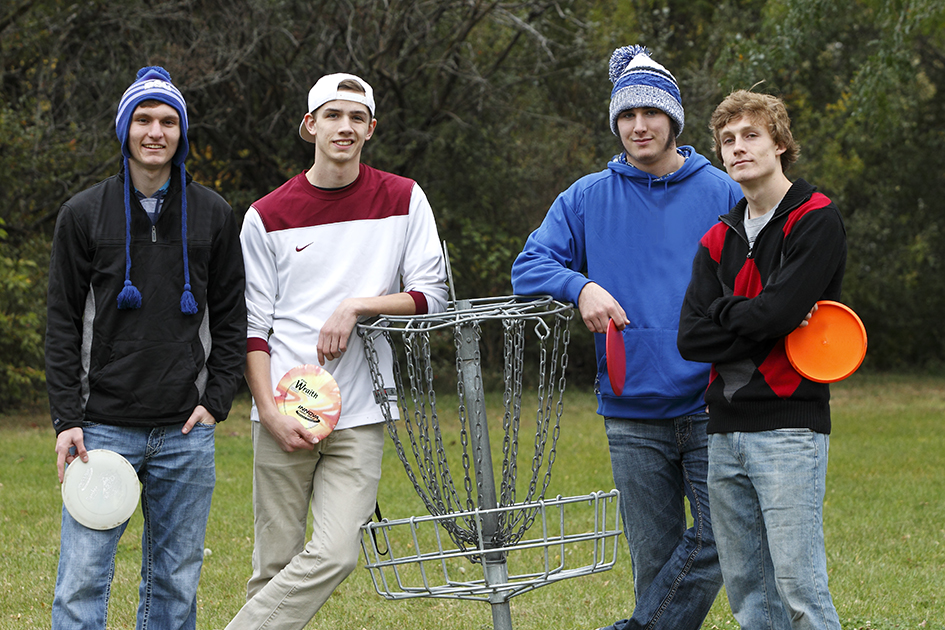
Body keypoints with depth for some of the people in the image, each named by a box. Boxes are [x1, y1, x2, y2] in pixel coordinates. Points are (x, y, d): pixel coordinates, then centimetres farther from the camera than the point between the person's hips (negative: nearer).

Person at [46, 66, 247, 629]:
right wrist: (67, 420, -5)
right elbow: (63, 325, 3)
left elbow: (232, 320, 10)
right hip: (104, 428, -1)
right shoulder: (84, 215, 4)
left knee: (175, 582, 6)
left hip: (186, 433, 2)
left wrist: (216, 403, -2)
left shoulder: (214, 216, 8)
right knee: (83, 581, -7)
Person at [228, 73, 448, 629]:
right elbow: (252, 327, 5)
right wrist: (271, 411, -7)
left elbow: (433, 296, 3)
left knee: (334, 554, -14)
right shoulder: (267, 217, 6)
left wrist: (357, 306, -11)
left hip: (359, 416, 0)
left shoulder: (403, 200, 7)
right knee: (275, 565, -1)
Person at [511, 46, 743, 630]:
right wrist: (582, 286, -17)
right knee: (653, 556, 4)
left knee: (718, 539, -12)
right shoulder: (587, 198, 8)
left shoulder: (722, 193, 5)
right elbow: (530, 267, 3)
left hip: (712, 406, -1)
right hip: (633, 414, 1)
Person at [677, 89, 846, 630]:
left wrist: (723, 312, 2)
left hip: (789, 427, -7)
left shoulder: (816, 220, -3)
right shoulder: (719, 240, 16)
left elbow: (778, 310, -16)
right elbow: (692, 338, 4)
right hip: (726, 430, 7)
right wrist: (767, 329, -7)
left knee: (798, 583, -12)